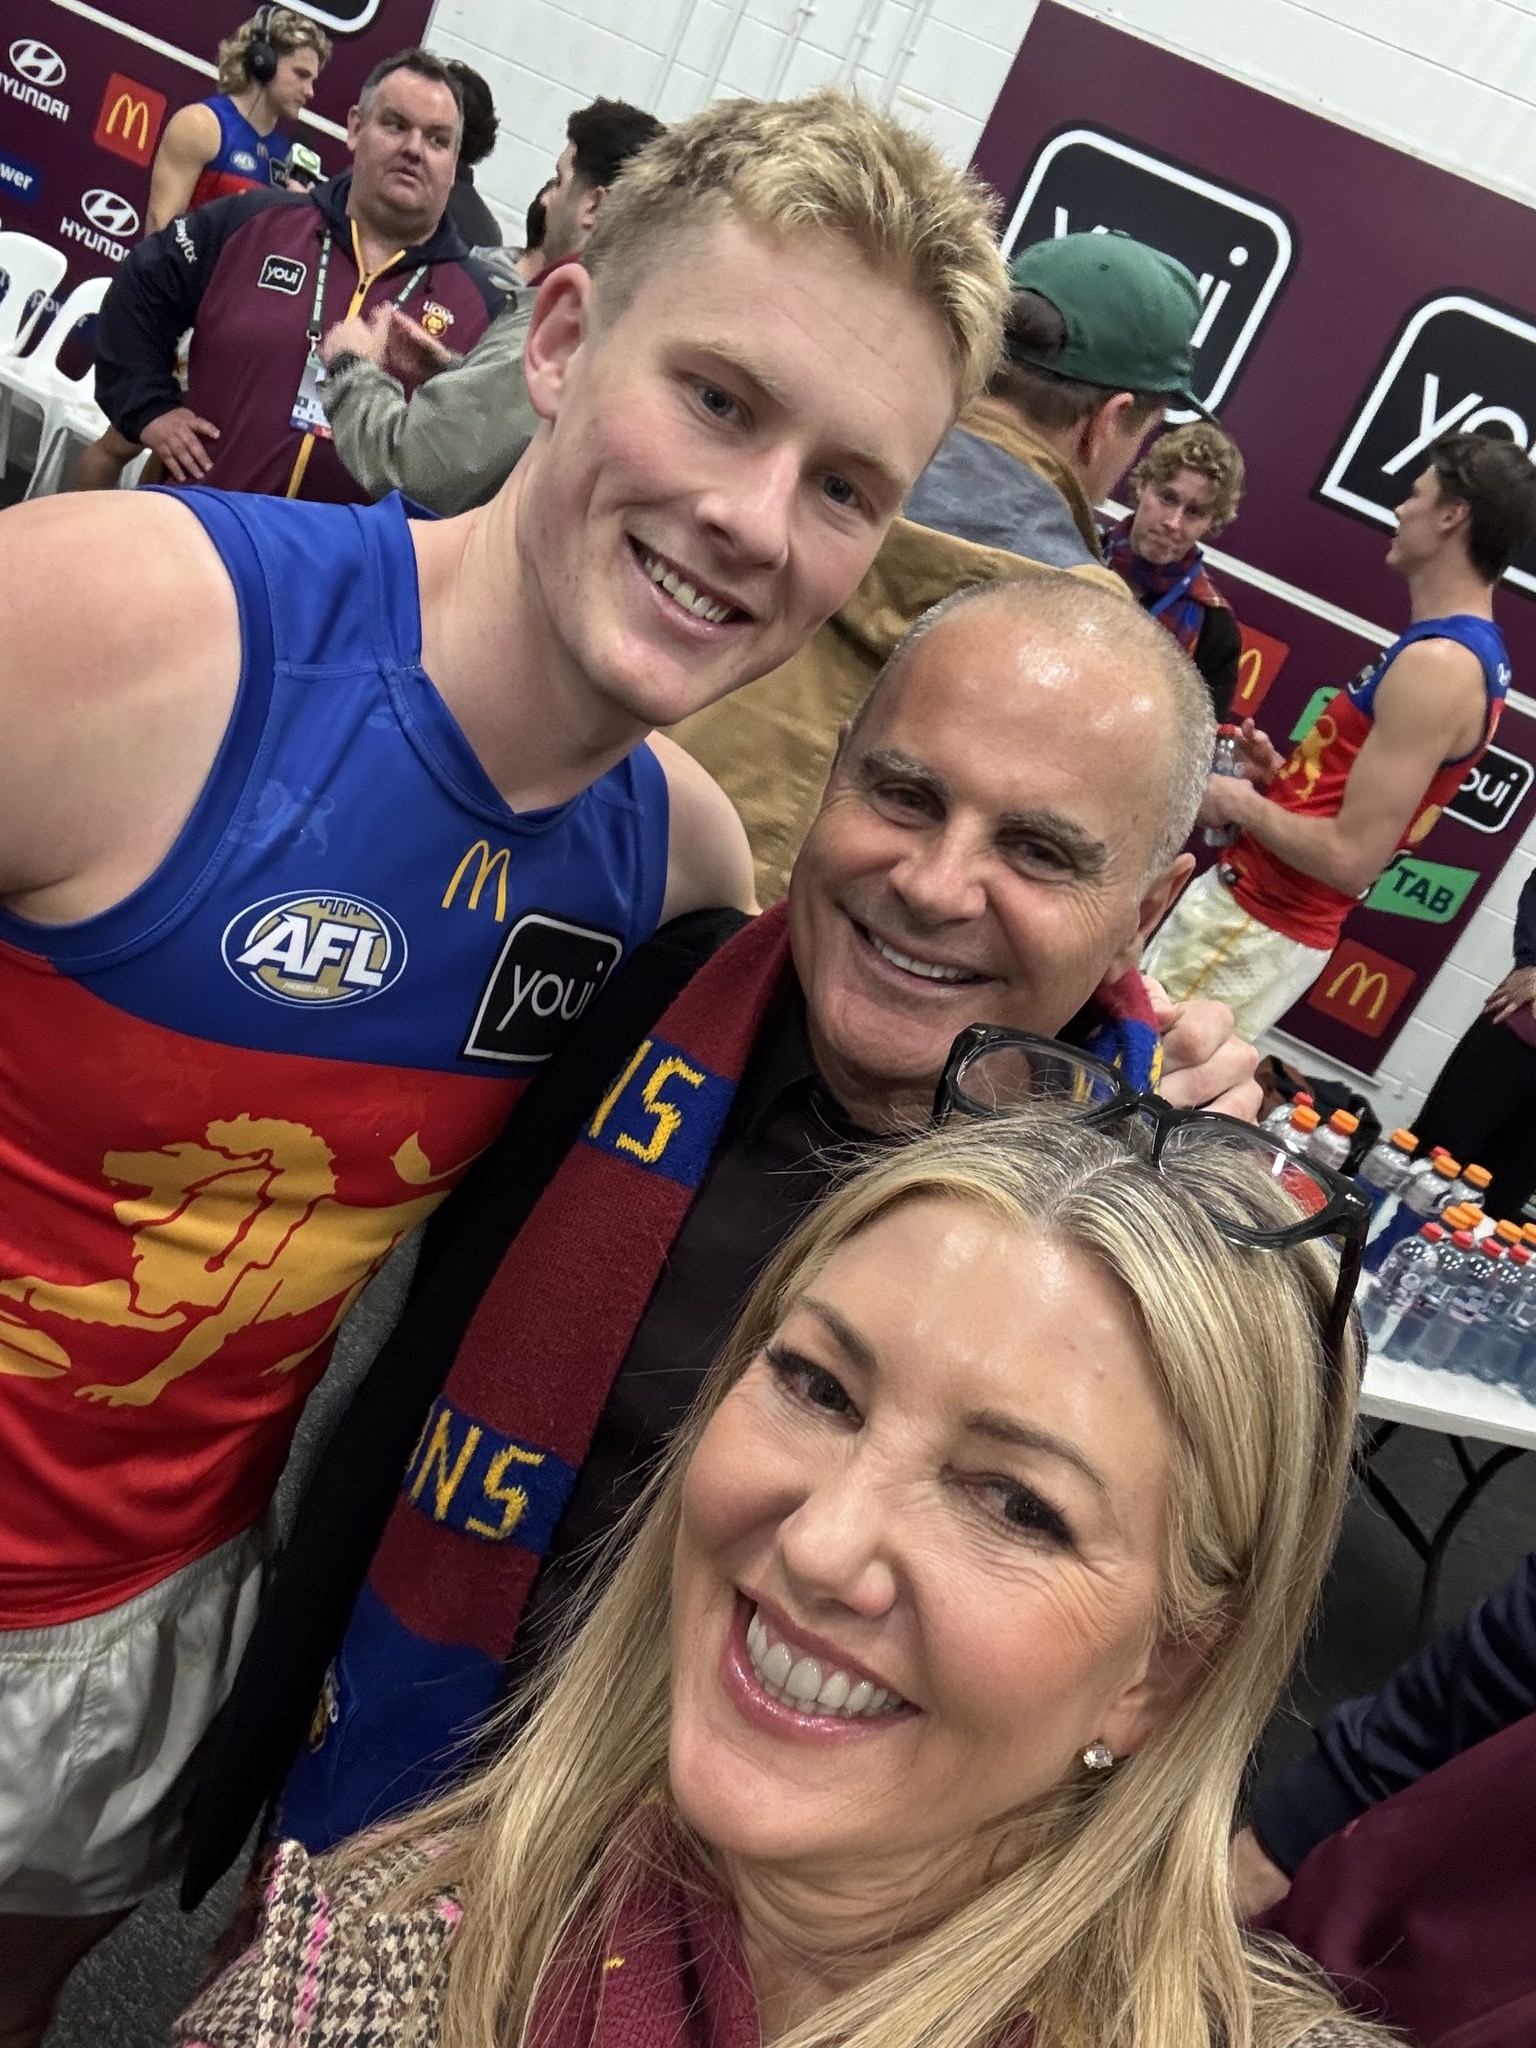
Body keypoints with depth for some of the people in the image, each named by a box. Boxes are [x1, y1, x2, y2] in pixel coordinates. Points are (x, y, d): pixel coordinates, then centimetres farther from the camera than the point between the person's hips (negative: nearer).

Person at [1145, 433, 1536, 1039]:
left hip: (1254, 928, -10)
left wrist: (1243, 803, -12)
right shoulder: (1468, 652, 13)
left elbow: (1352, 858, -25)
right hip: (1268, 914, 10)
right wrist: (1281, 774, 8)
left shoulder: (1435, 664, -20)